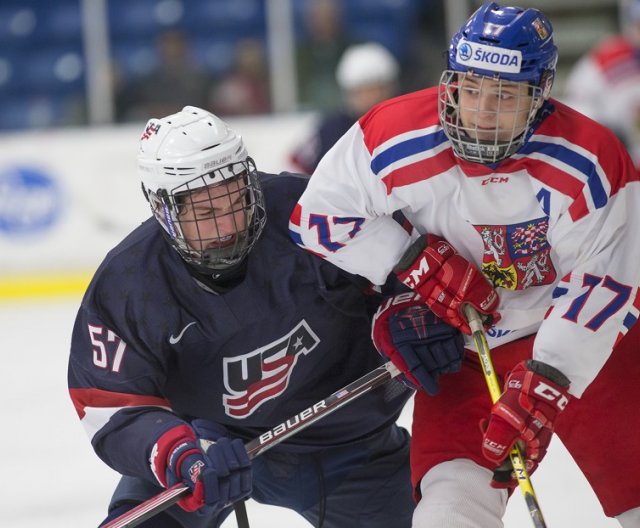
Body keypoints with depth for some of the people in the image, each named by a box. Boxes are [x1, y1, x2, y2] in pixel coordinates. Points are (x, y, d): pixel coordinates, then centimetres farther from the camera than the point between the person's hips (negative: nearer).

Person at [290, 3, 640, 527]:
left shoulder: (587, 162, -24)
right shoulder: (398, 138, -19)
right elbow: (319, 214, -9)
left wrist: (545, 383, -33)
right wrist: (417, 263, -18)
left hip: (582, 335, -1)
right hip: (463, 342, 1)